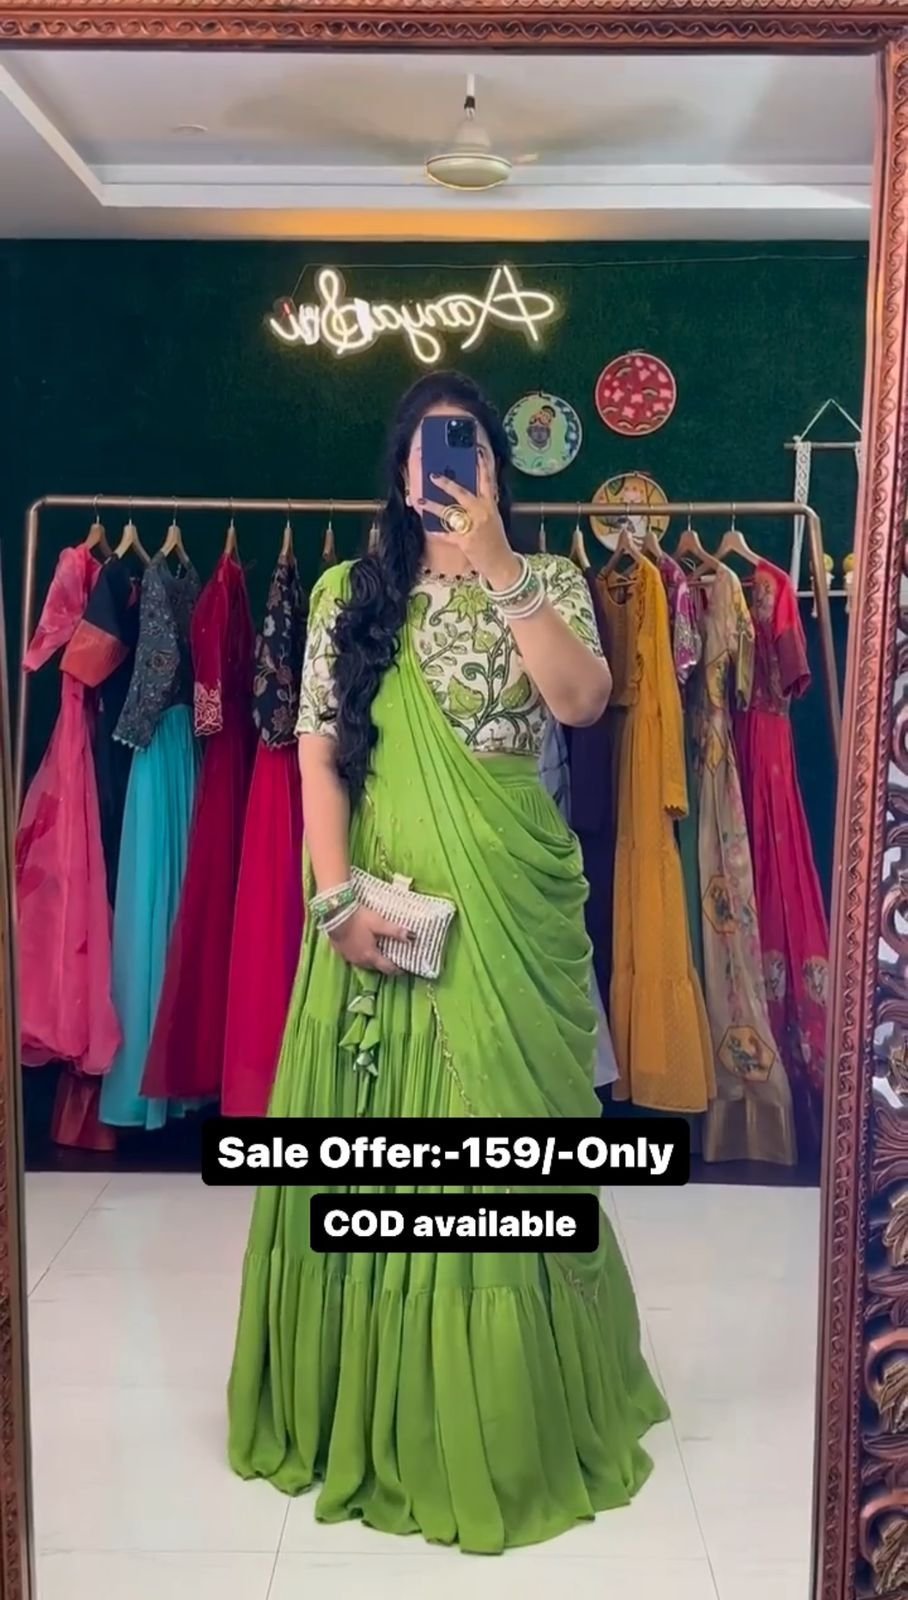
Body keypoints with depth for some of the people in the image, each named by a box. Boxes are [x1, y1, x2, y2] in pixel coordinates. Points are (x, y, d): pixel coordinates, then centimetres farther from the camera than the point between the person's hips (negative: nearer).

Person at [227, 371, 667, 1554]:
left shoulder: (548, 583, 5)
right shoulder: (349, 594, 7)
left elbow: (584, 702, -14)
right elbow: (320, 753, 0)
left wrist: (497, 566, -17)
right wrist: (336, 897, -11)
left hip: (510, 907, 0)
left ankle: (510, 1419, 26)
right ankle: (367, 1411, 29)